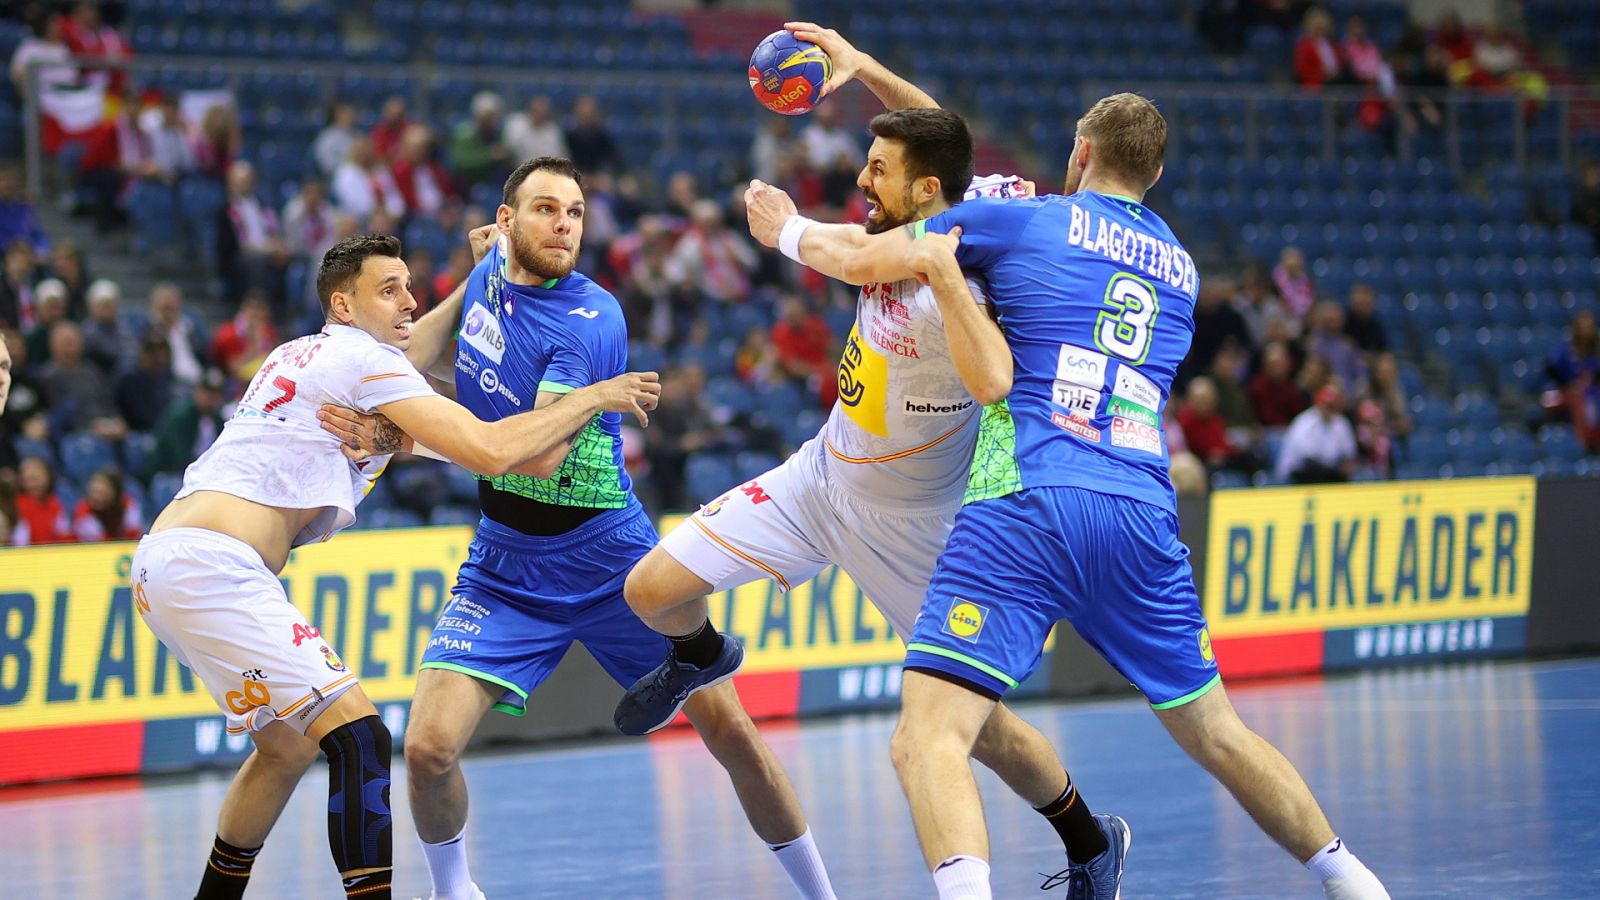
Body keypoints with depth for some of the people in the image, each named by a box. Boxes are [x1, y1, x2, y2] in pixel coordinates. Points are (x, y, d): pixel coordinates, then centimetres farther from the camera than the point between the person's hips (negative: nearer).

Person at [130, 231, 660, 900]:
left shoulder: (302, 355, 23)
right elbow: (491, 451, -11)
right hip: (210, 567, -10)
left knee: (289, 746, 24)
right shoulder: (363, 360, -4)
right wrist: (594, 398, 1)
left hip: (164, 565, 10)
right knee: (359, 738, -14)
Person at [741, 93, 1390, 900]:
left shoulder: (1023, 219, 10)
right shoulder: (1180, 267, 24)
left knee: (927, 739, -16)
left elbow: (864, 260, 11)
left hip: (1029, 498, -5)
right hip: (1143, 516, 5)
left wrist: (788, 230, 31)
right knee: (1215, 735, 23)